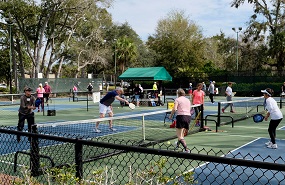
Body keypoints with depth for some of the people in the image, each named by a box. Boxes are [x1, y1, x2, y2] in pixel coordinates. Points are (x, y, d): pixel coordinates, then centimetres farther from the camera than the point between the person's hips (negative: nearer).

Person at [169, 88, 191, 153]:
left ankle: (186, 149, -20)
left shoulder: (177, 99, 0)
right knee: (182, 133, 26)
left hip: (181, 116, -7)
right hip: (188, 116, 7)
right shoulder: (188, 100, 19)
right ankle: (178, 143, 48)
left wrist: (171, 116, 1)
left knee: (179, 136, -6)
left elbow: (174, 109, -12)